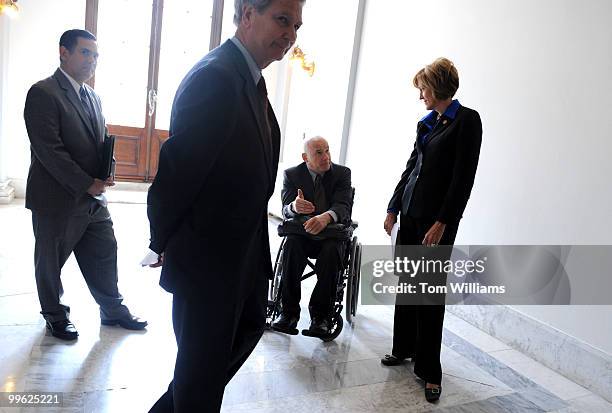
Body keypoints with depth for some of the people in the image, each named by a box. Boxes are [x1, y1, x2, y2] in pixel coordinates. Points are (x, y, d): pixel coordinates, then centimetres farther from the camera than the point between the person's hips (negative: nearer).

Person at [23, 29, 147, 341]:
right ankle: (55, 316, 32)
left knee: (104, 256, 14)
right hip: (57, 201, -7)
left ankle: (113, 310, 30)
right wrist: (86, 185, -18)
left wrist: (103, 176, -1)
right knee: (51, 263, 12)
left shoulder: (93, 96, 13)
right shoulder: (43, 93, -12)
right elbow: (48, 149, -19)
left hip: (93, 198, 7)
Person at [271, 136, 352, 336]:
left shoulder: (342, 173, -1)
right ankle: (289, 312, -26)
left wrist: (326, 217, -41)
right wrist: (294, 207, -37)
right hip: (302, 231, 1)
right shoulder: (292, 175, 1)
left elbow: (343, 206, -16)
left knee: (331, 252, -34)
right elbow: (286, 209, -9)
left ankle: (320, 315, -23)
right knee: (291, 245, -33)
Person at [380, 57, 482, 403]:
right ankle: (405, 348, 29)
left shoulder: (467, 120, -8)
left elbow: (464, 177, -14)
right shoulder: (427, 122, 14)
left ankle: (430, 370, 12)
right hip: (410, 212, 7)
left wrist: (442, 222, -17)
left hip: (438, 217, -7)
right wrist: (394, 208, 12)